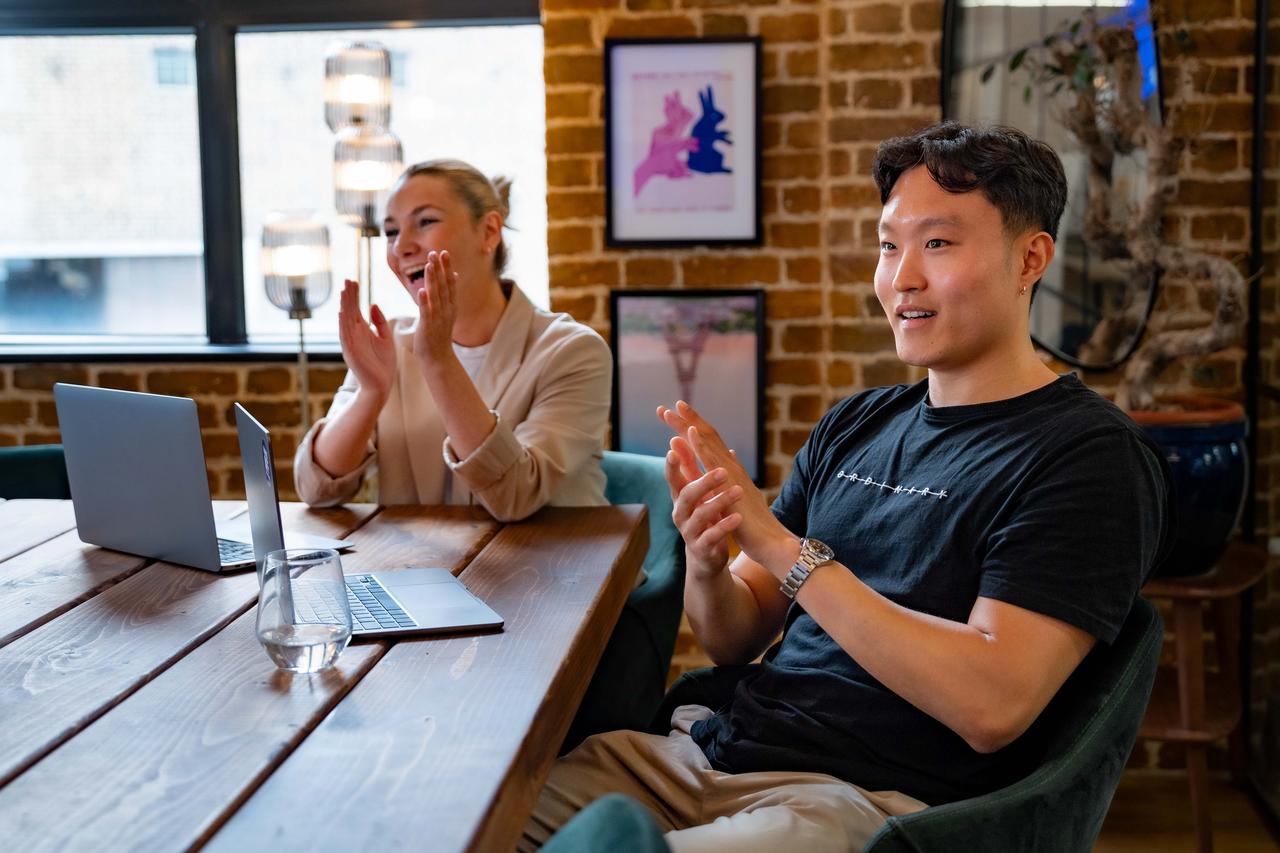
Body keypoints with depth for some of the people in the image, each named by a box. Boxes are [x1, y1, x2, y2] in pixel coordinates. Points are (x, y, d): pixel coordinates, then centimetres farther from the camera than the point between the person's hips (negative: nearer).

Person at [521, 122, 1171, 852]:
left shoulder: (1091, 455, -7)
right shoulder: (856, 425, 13)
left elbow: (993, 707, -20)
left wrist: (784, 548, -19)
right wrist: (706, 564, -9)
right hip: (714, 752, 6)